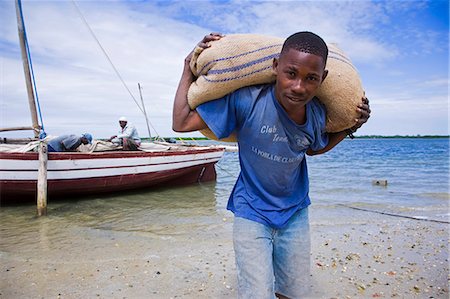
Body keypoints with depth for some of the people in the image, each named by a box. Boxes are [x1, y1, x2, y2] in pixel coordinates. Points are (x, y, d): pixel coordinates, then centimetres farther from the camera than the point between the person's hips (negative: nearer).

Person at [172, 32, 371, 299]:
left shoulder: (318, 114, -9)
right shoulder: (246, 100, -24)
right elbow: (181, 122, -19)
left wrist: (352, 126, 3)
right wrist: (190, 67, -17)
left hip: (295, 212, 5)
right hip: (252, 213, -4)